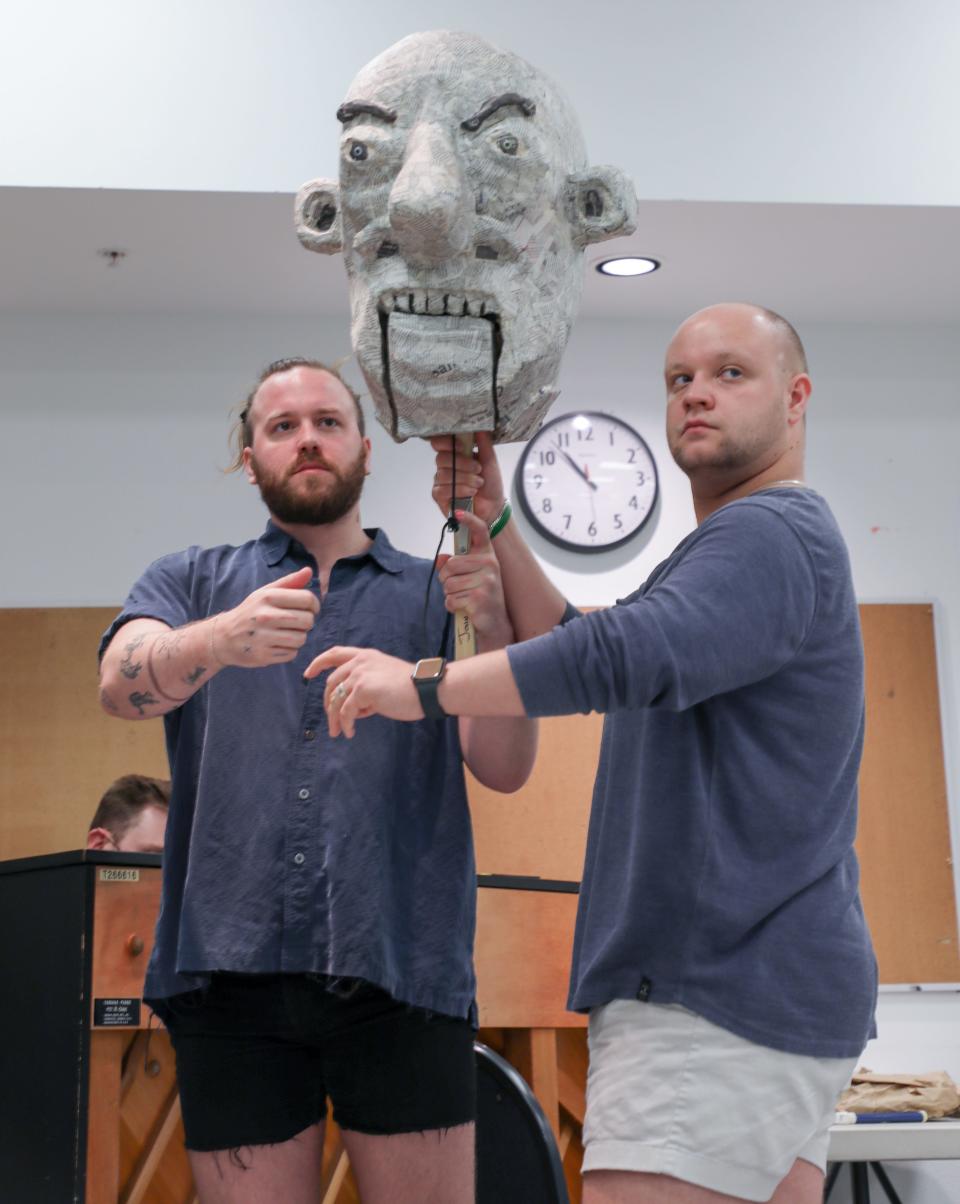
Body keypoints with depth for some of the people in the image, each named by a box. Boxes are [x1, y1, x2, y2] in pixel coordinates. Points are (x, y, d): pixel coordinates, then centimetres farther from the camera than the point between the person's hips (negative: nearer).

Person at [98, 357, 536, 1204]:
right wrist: (225, 637, -29)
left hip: (400, 968, 0)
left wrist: (495, 633, -18)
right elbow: (122, 684, -7)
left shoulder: (437, 595, 14)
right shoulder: (193, 582, 15)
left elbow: (505, 770, 2)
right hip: (233, 967, 1)